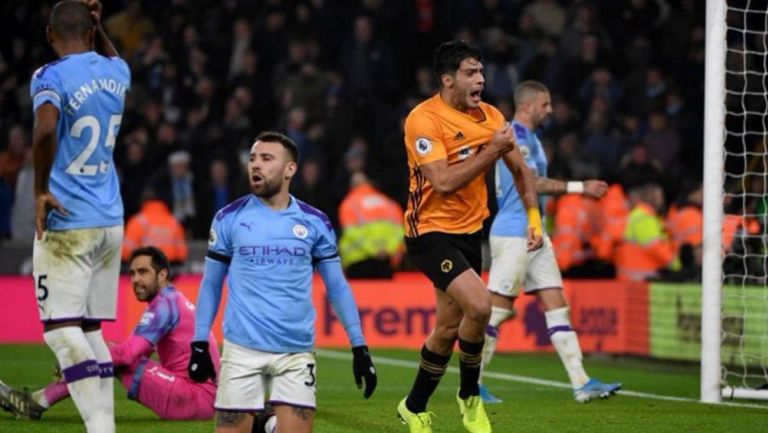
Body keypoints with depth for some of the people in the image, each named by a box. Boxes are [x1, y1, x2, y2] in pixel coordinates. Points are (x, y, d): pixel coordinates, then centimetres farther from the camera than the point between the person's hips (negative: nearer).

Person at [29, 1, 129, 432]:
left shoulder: (51, 77, -11)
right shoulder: (117, 73, 9)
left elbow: (46, 130, -31)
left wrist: (40, 190, -21)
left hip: (67, 222, -7)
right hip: (111, 220, 7)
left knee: (61, 330, -6)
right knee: (90, 330, 12)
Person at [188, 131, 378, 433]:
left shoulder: (314, 222, 5)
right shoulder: (229, 218, 4)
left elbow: (337, 287, 11)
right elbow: (211, 284, 10)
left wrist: (359, 346, 6)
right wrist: (200, 344, 3)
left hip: (297, 351, 0)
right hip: (242, 349, 0)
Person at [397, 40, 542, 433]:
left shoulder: (490, 116, 5)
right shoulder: (424, 119, -17)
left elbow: (520, 169, 15)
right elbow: (444, 182, -25)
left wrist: (534, 216, 4)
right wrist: (490, 152, -23)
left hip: (469, 231, 7)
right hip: (431, 232, -7)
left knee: (449, 327, 10)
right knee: (478, 305, -24)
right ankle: (469, 396, -1)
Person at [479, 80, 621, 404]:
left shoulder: (528, 138, 18)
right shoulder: (514, 138, -13)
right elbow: (534, 184, -21)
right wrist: (580, 188, -21)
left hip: (534, 234, 10)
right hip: (513, 235, -10)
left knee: (557, 308, 2)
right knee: (497, 310, -4)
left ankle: (581, 384, -2)